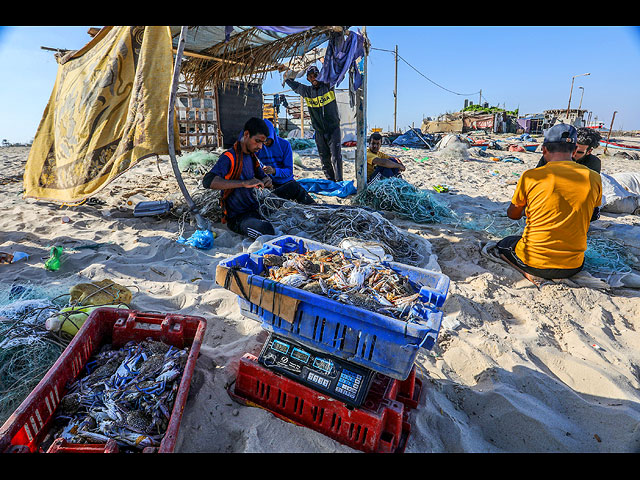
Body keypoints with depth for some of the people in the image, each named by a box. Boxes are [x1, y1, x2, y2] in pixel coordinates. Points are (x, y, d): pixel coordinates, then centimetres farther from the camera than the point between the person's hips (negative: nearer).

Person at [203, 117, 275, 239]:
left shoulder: (252, 157, 12)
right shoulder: (229, 157, -13)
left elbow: (263, 177, 24)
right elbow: (207, 181, -28)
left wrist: (267, 181, -4)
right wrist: (244, 183, -36)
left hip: (254, 210, 7)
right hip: (236, 218, -7)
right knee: (267, 229, -34)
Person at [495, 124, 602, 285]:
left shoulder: (531, 176, -12)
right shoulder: (594, 178, -3)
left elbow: (513, 215, 3)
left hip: (533, 262, -4)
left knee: (503, 245, 29)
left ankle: (530, 274, 0)